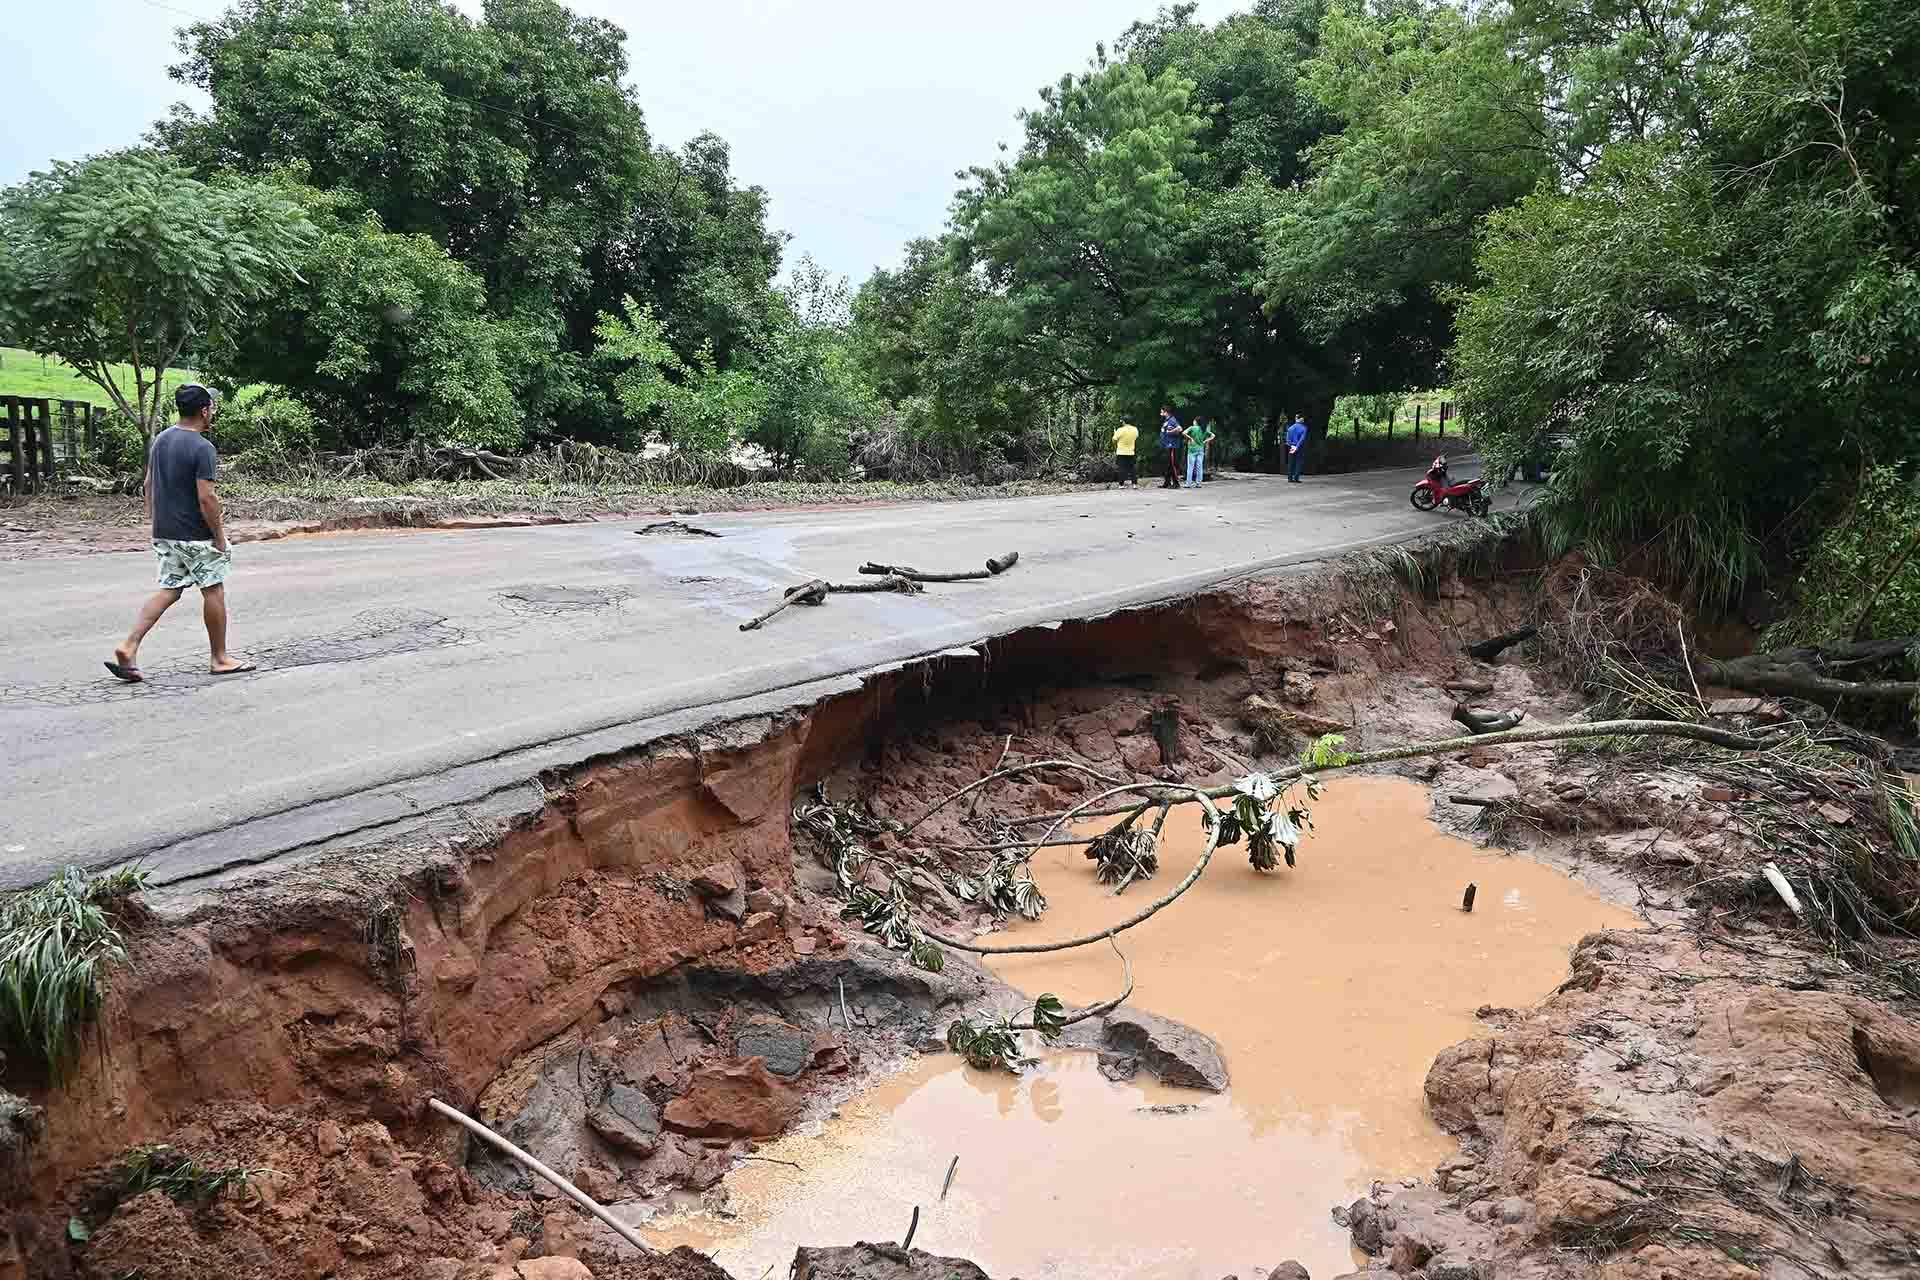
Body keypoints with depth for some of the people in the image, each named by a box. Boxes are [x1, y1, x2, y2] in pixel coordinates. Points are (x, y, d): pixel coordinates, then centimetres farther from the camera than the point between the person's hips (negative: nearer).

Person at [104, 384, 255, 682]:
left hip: (164, 533, 8)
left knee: (168, 590, 12)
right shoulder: (202, 448, -18)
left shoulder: (160, 440, 8)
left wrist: (154, 518, 21)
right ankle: (221, 659, 15)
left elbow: (149, 483, 14)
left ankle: (128, 648, 0)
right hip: (195, 535, -8)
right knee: (214, 591, 5)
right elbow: (206, 497, -21)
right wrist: (219, 536, -13)